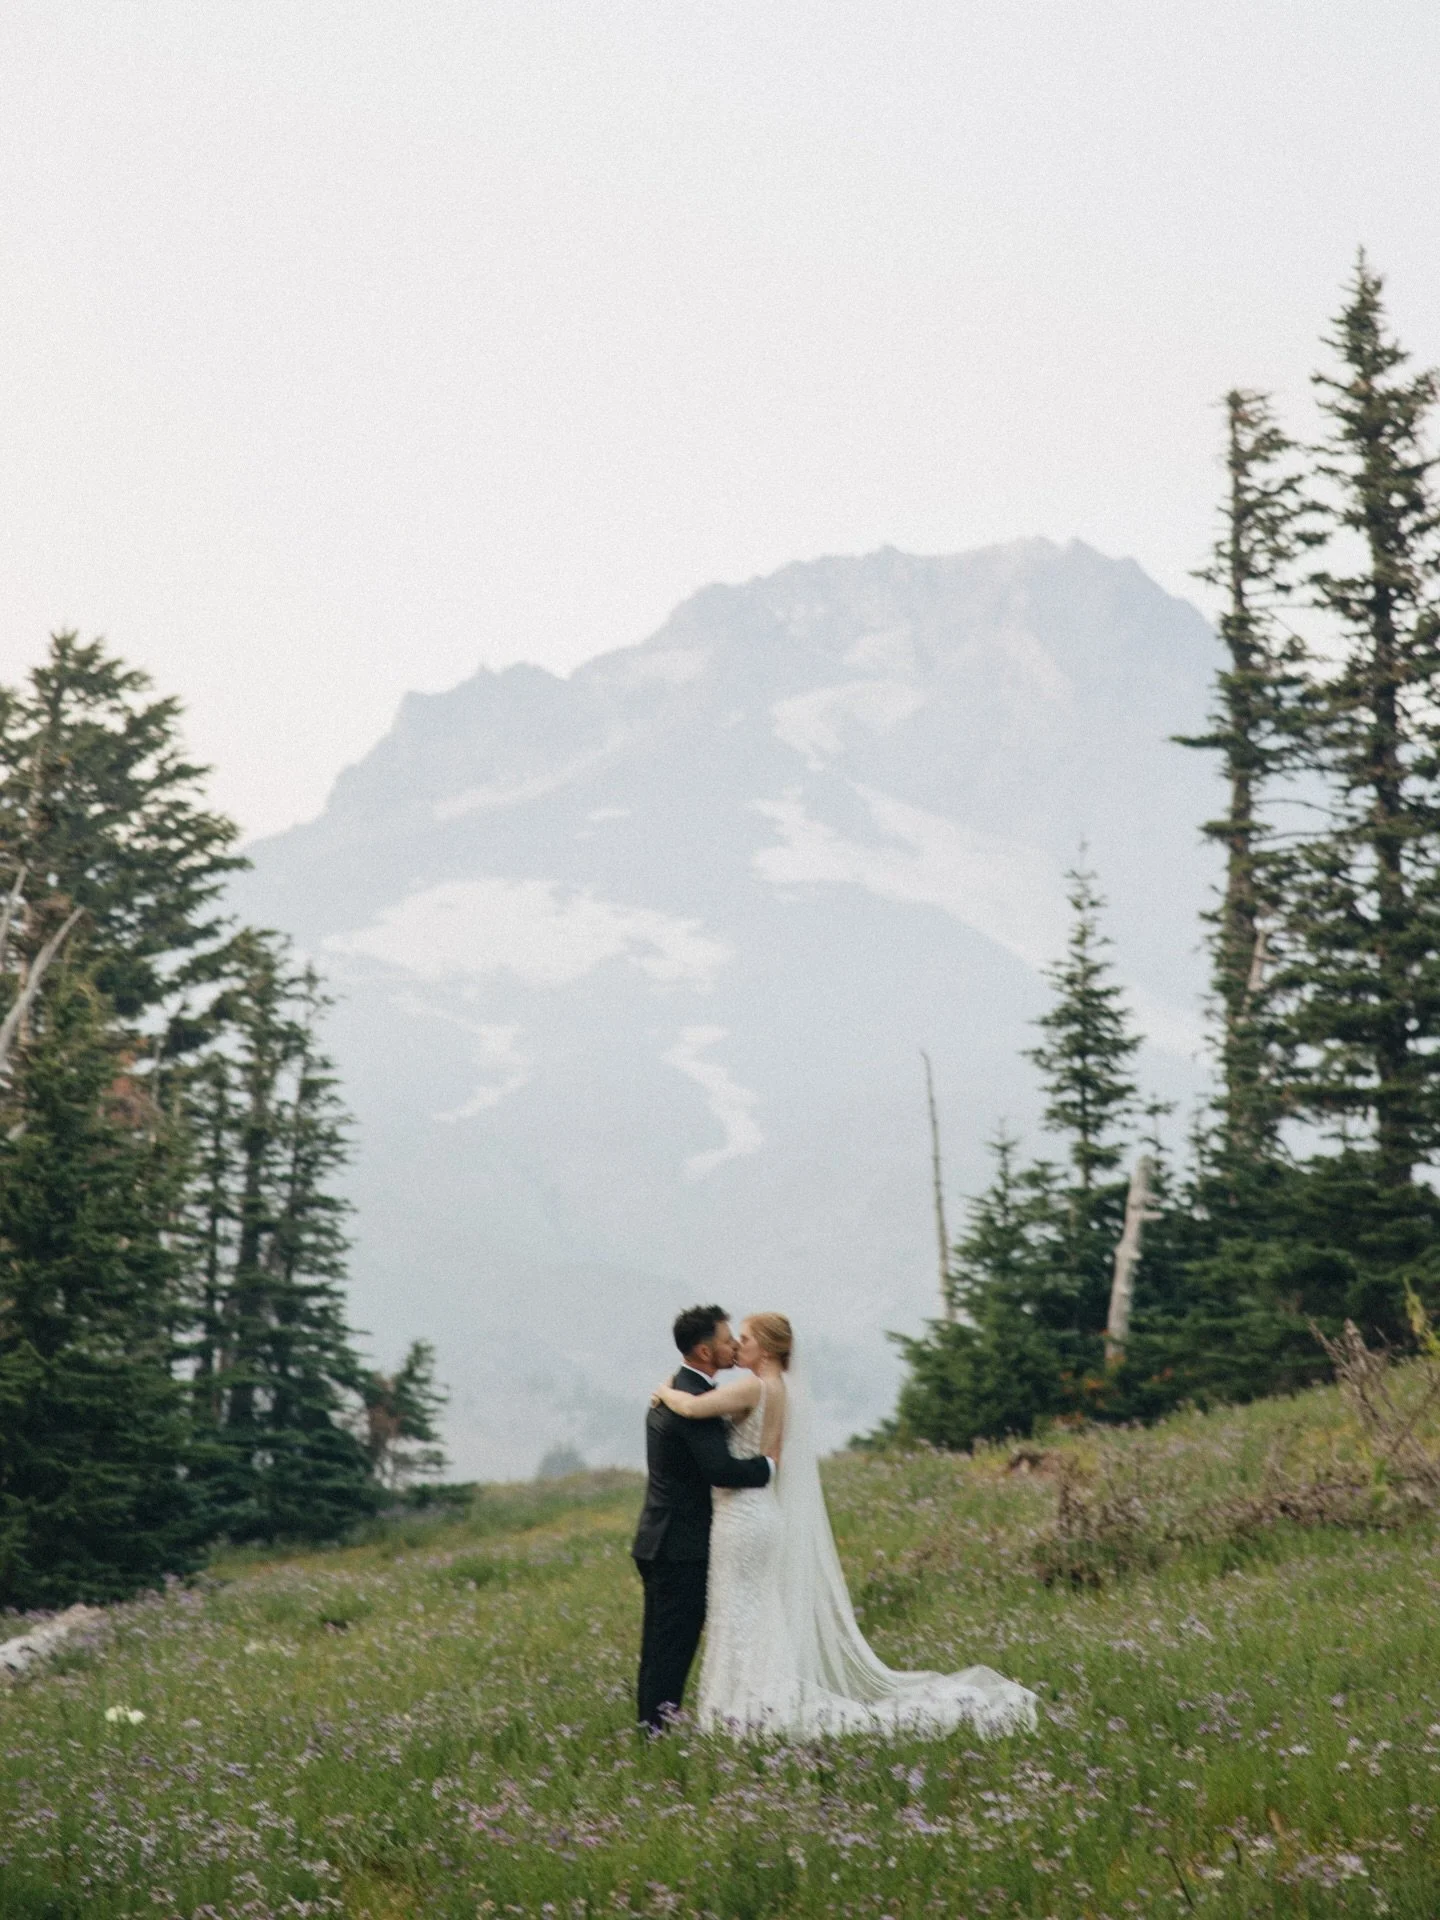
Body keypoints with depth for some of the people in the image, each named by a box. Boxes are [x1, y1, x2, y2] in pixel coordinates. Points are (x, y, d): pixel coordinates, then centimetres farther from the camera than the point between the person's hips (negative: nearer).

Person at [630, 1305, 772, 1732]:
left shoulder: (671, 1392, 12)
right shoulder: (694, 1401, -20)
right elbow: (720, 1469, -29)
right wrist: (768, 1464, -17)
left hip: (661, 1541, 10)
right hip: (682, 1548, -10)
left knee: (661, 1642, 15)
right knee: (674, 1644, -5)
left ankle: (651, 1722, 21)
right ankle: (663, 1725, -3)